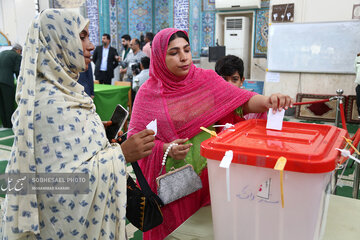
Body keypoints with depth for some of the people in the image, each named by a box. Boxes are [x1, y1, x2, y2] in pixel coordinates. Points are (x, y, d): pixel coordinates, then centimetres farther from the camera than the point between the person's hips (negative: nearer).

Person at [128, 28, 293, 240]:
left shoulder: (207, 80, 0)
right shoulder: (148, 93, -4)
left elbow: (243, 99, -8)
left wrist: (268, 101, -28)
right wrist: (165, 148, -20)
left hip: (208, 172, 2)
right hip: (171, 180, -1)